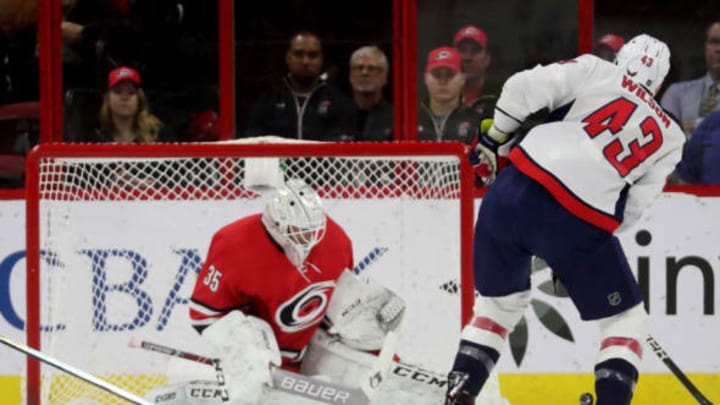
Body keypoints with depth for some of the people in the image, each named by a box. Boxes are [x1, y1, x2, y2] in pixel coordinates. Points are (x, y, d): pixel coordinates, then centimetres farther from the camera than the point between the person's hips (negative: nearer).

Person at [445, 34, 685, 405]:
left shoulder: (595, 71, 14)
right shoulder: (669, 137, 17)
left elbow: (526, 86, 0)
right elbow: (632, 207, 11)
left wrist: (494, 137, 13)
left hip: (514, 194, 2)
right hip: (581, 226, -2)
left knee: (501, 302, 26)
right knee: (626, 322, 17)